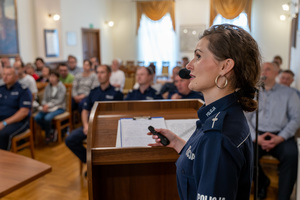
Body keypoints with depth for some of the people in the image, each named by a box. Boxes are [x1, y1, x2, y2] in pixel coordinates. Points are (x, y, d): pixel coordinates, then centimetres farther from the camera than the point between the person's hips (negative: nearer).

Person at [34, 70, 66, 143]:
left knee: (47, 118, -32)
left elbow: (59, 100, -13)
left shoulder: (62, 87, -4)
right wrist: (45, 105, -15)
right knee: (37, 117, -22)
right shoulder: (48, 87, 11)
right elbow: (44, 99, 8)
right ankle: (51, 132, -3)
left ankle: (48, 135, -4)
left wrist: (49, 105, -23)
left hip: (59, 108, -5)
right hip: (47, 107, 5)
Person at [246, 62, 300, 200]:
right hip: (257, 135, 1)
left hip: (281, 135, -1)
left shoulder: (288, 93, 11)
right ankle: (262, 183, 3)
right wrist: (256, 138, -11)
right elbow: (246, 118, 6)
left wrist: (280, 138, -11)